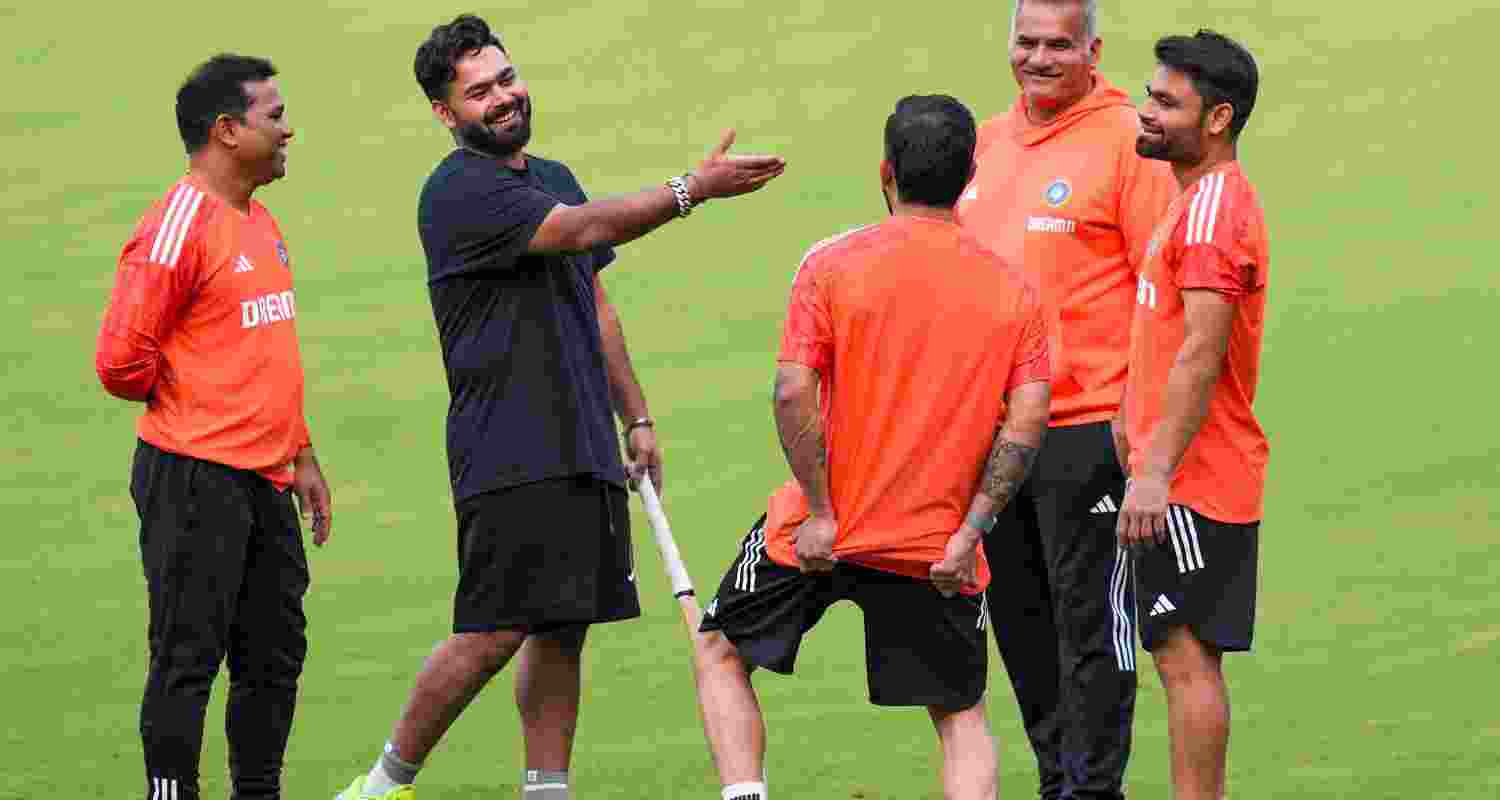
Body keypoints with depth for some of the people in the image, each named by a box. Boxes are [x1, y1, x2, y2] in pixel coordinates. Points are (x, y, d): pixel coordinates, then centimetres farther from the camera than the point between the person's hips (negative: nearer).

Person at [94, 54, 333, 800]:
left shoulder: (263, 226, 14)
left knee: (275, 655, 12)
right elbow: (121, 361, -17)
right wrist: (190, 408, -2)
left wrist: (301, 454, 20)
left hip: (265, 483, 9)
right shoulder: (177, 227, -15)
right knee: (188, 657, -4)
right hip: (196, 481, -9)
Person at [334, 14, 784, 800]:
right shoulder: (460, 191, -11)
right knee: (493, 633, -10)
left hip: (584, 453, 8)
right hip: (509, 459, -8)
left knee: (562, 631, 6)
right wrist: (695, 189, -31)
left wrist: (636, 417, 23)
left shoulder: (553, 178, 18)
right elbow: (584, 230, -24)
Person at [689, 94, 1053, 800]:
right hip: (936, 546, 2)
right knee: (961, 714, 14)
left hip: (822, 534, -1)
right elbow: (1027, 423, -8)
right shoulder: (1012, 290, 0)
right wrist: (968, 532, -5)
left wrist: (820, 512, -10)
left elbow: (793, 394, -14)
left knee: (718, 654, 19)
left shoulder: (833, 265, -6)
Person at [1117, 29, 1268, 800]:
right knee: (1186, 655, 11)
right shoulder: (1201, 198, 17)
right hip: (1207, 478, 10)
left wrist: (1155, 472, -27)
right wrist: (1137, 431, 23)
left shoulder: (1213, 206, -16)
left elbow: (1201, 354, -23)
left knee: (1186, 654, -9)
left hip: (1190, 484, -10)